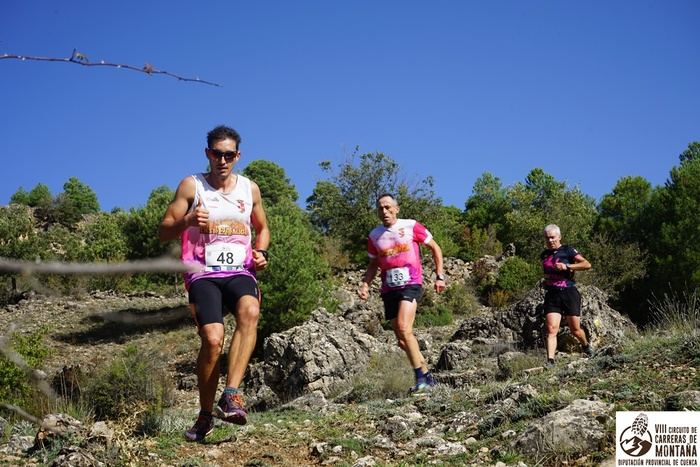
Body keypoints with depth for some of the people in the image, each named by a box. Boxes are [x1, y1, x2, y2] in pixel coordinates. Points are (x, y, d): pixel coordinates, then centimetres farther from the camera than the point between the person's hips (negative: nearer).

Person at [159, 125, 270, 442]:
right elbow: (164, 232, 2)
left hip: (240, 272, 2)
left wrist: (261, 253, 5)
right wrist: (188, 220, -19)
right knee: (212, 339, -21)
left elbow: (262, 228, 26)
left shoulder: (250, 189, 12)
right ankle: (205, 415, 1)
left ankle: (231, 395, -34)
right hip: (203, 274, -2)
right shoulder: (191, 186, 3)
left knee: (250, 311, -33)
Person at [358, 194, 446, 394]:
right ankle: (427, 376, 19)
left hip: (410, 284, -5)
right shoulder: (374, 235, 11)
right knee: (402, 340, 5)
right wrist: (365, 284, 5)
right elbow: (373, 265, 22)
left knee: (403, 328, -24)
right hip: (389, 290, 5)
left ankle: (421, 377, -18)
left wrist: (439, 276, 3)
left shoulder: (411, 226, 1)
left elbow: (435, 248, 10)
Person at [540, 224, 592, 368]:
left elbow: (587, 264, -13)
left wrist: (567, 266, -20)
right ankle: (550, 361, -17)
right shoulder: (544, 255, 13)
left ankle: (586, 346, 39)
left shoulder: (567, 251, -2)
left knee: (575, 330, 7)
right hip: (552, 295, 3)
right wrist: (546, 278, 10)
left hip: (569, 293, -3)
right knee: (551, 329, -13)